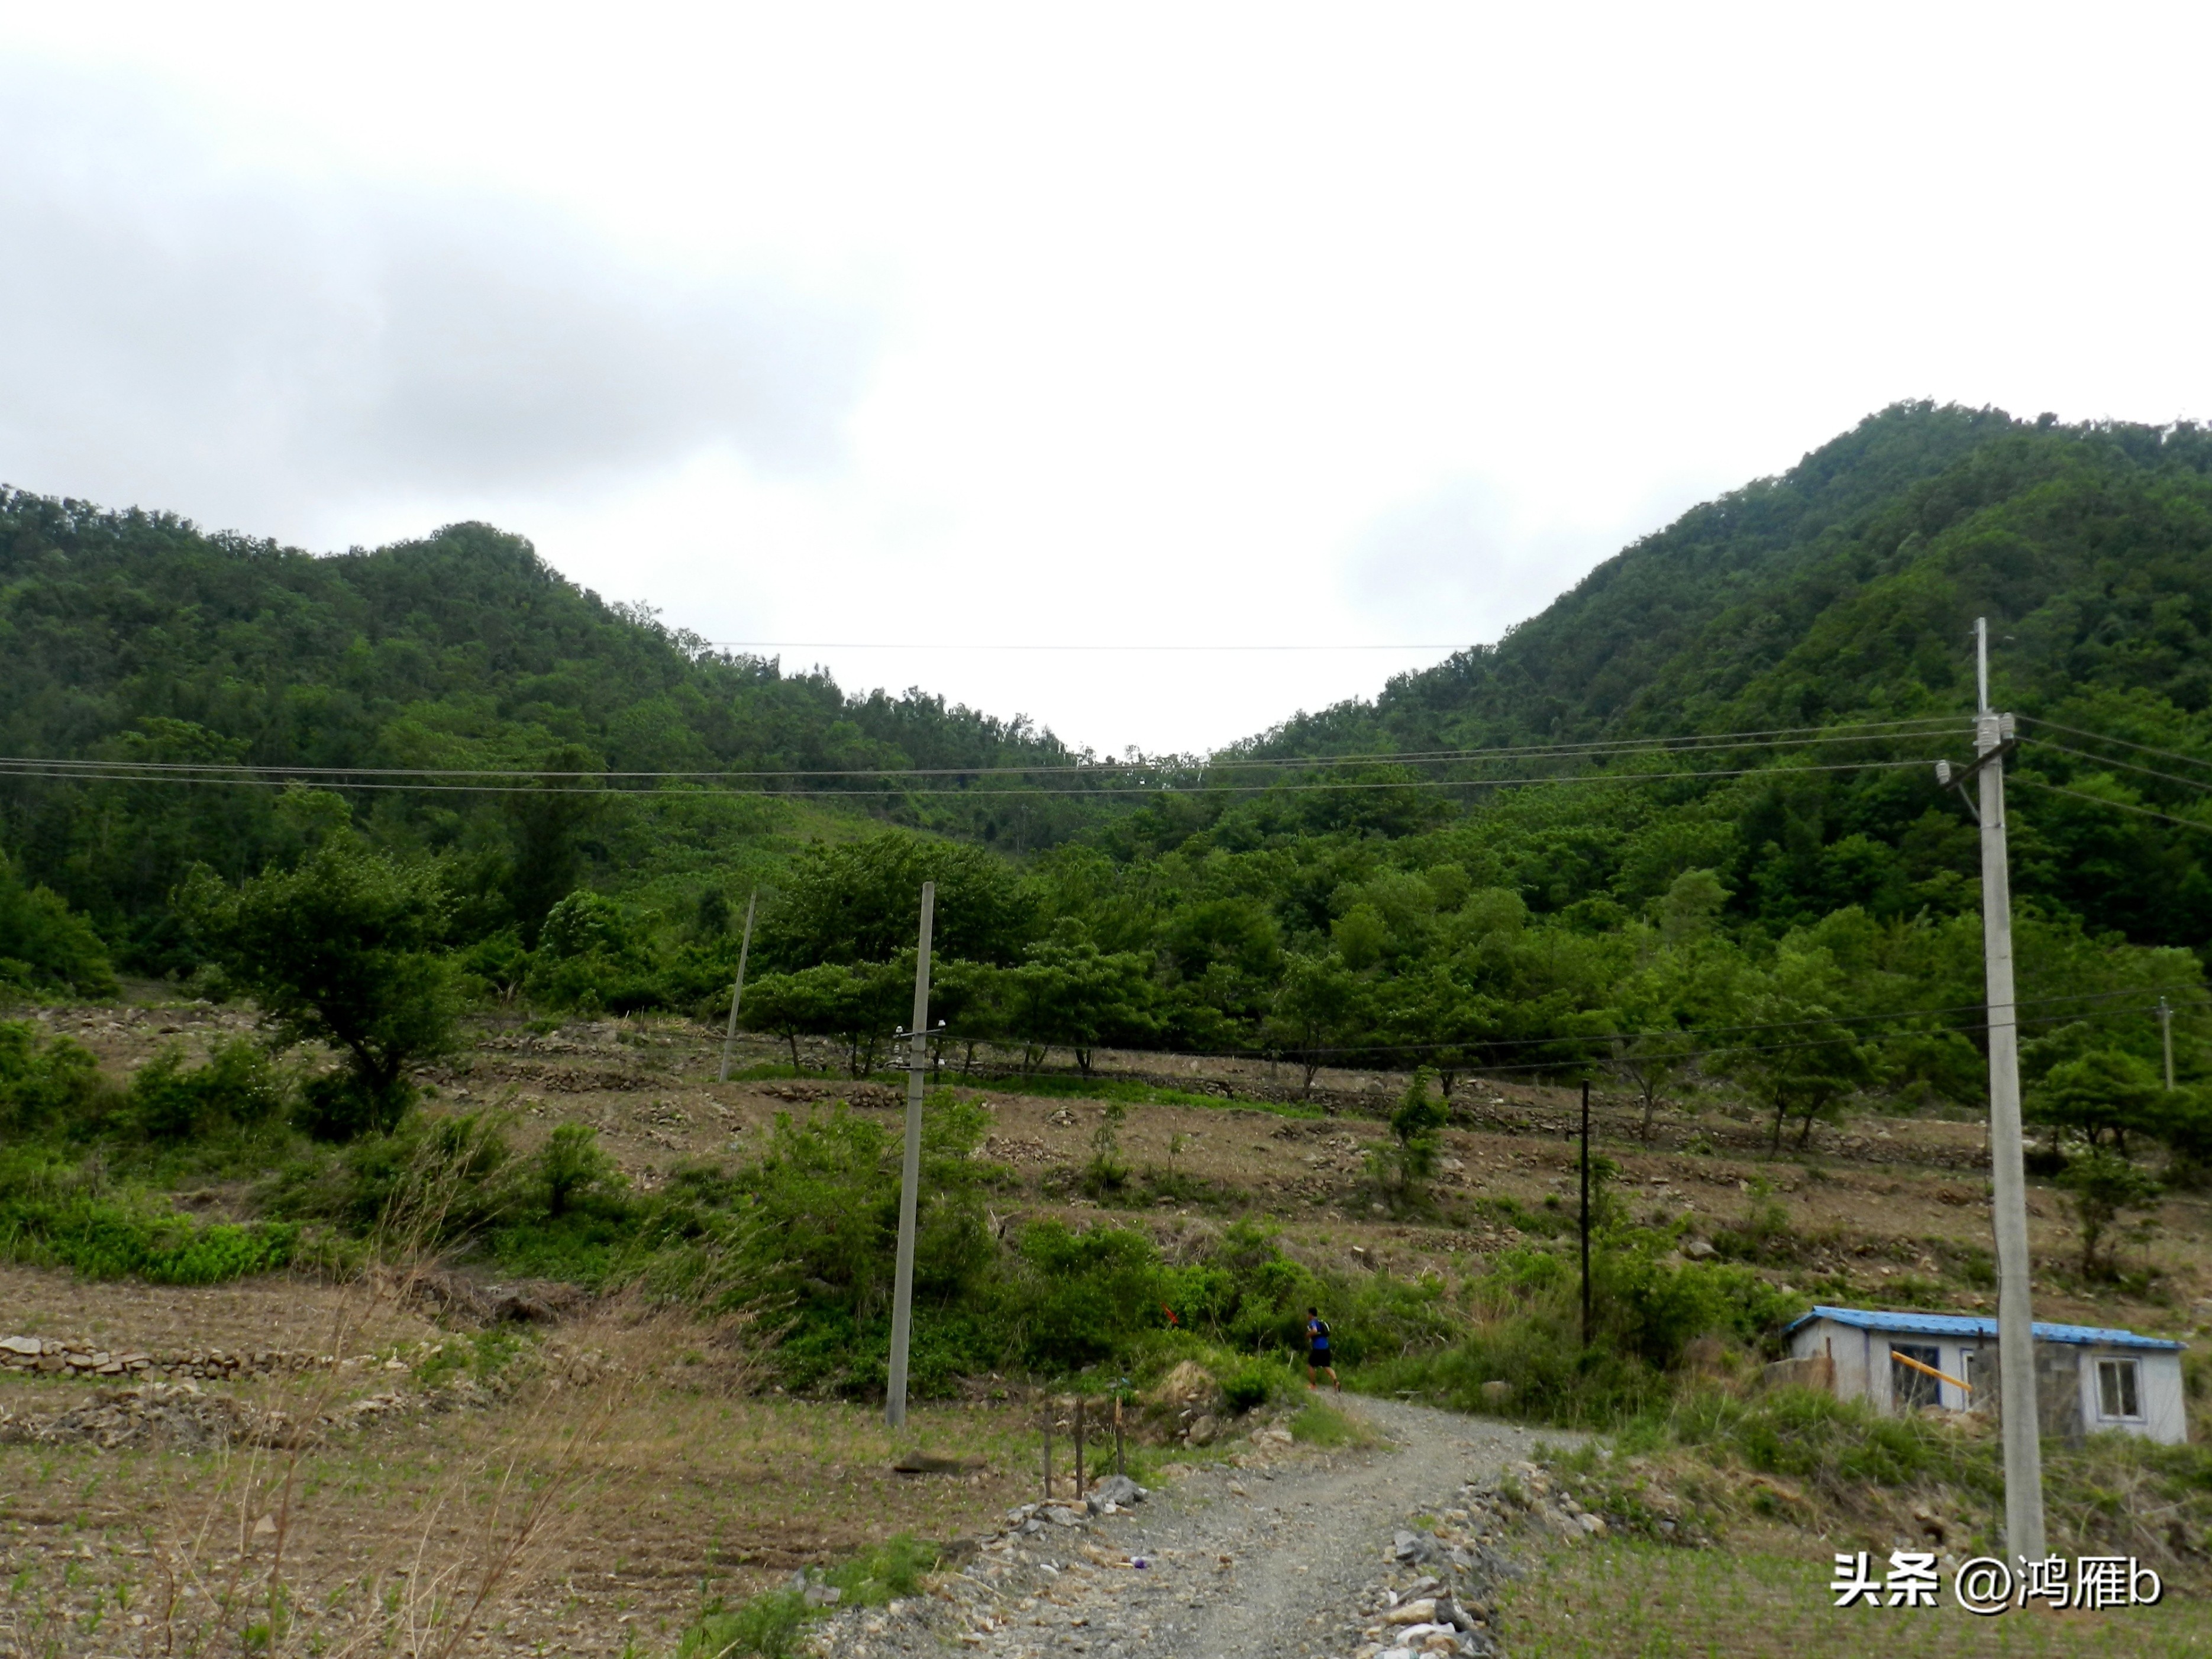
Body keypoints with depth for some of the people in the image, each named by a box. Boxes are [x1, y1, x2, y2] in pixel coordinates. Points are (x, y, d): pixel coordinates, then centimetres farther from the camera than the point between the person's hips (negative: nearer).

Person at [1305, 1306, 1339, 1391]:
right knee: (1327, 1366, 8)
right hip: (1326, 1347, 8)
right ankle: (1336, 1382, -11)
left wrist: (1308, 1335, -10)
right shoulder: (1321, 1322, 19)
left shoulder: (1313, 1322, -8)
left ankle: (1312, 1384, 12)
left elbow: (1314, 1331, -28)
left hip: (1317, 1348, -7)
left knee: (1310, 1365, 9)